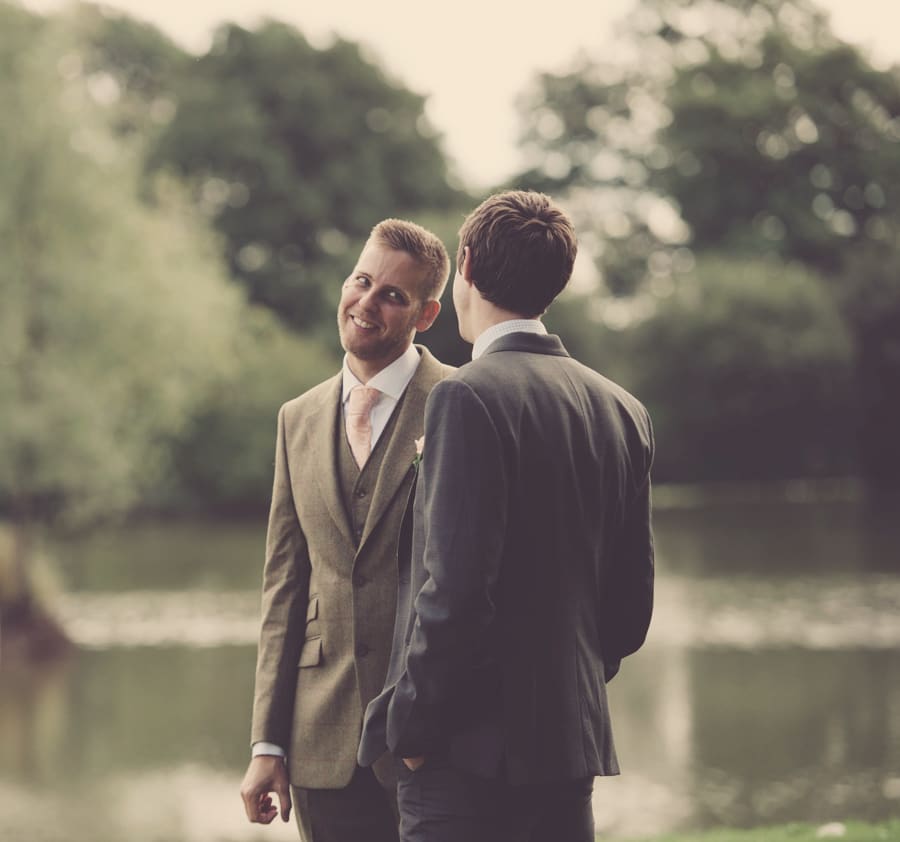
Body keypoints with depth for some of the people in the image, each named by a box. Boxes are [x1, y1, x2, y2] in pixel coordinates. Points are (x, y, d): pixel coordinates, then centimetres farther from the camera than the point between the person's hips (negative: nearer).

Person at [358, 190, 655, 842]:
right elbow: (632, 600, 13)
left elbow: (456, 586, -19)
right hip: (571, 744, 7)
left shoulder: (470, 397, -12)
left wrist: (412, 727, -10)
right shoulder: (622, 411, 11)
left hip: (472, 747, -7)